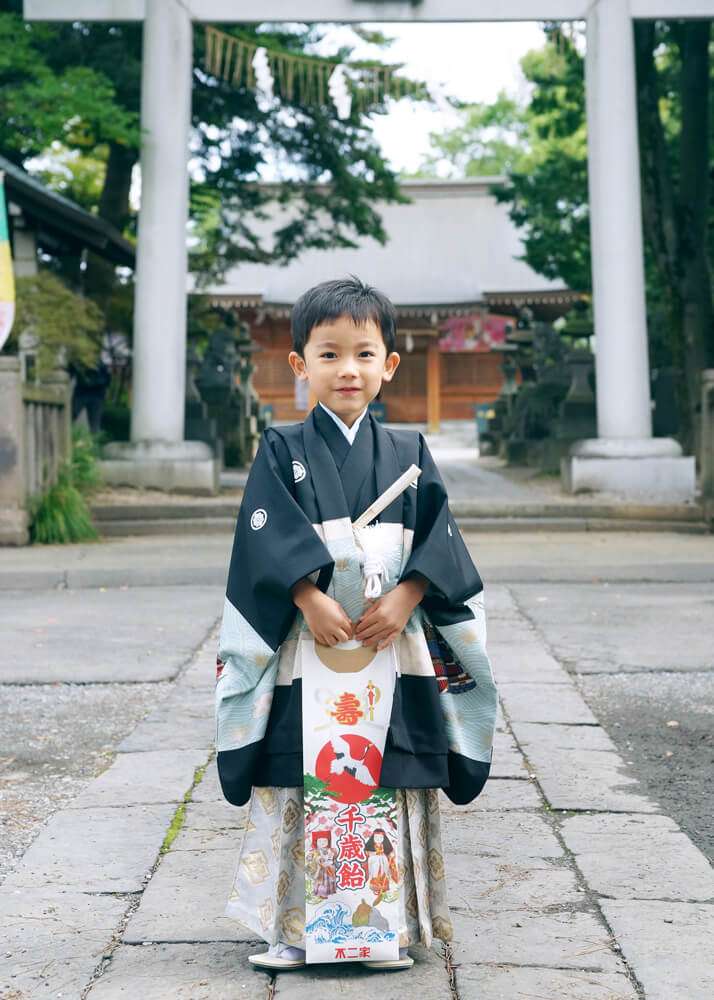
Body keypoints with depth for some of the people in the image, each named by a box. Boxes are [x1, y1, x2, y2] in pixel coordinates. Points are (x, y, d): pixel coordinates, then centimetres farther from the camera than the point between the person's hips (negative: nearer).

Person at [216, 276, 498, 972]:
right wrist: (311, 600, -17)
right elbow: (269, 535, -6)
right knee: (297, 787, -1)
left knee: (390, 789, 2)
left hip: (394, 650, 1)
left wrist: (403, 599, -12)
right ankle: (292, 926, 11)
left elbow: (439, 536, 3)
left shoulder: (408, 454, 10)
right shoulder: (282, 451, 5)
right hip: (302, 648, -1)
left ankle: (392, 925, 14)